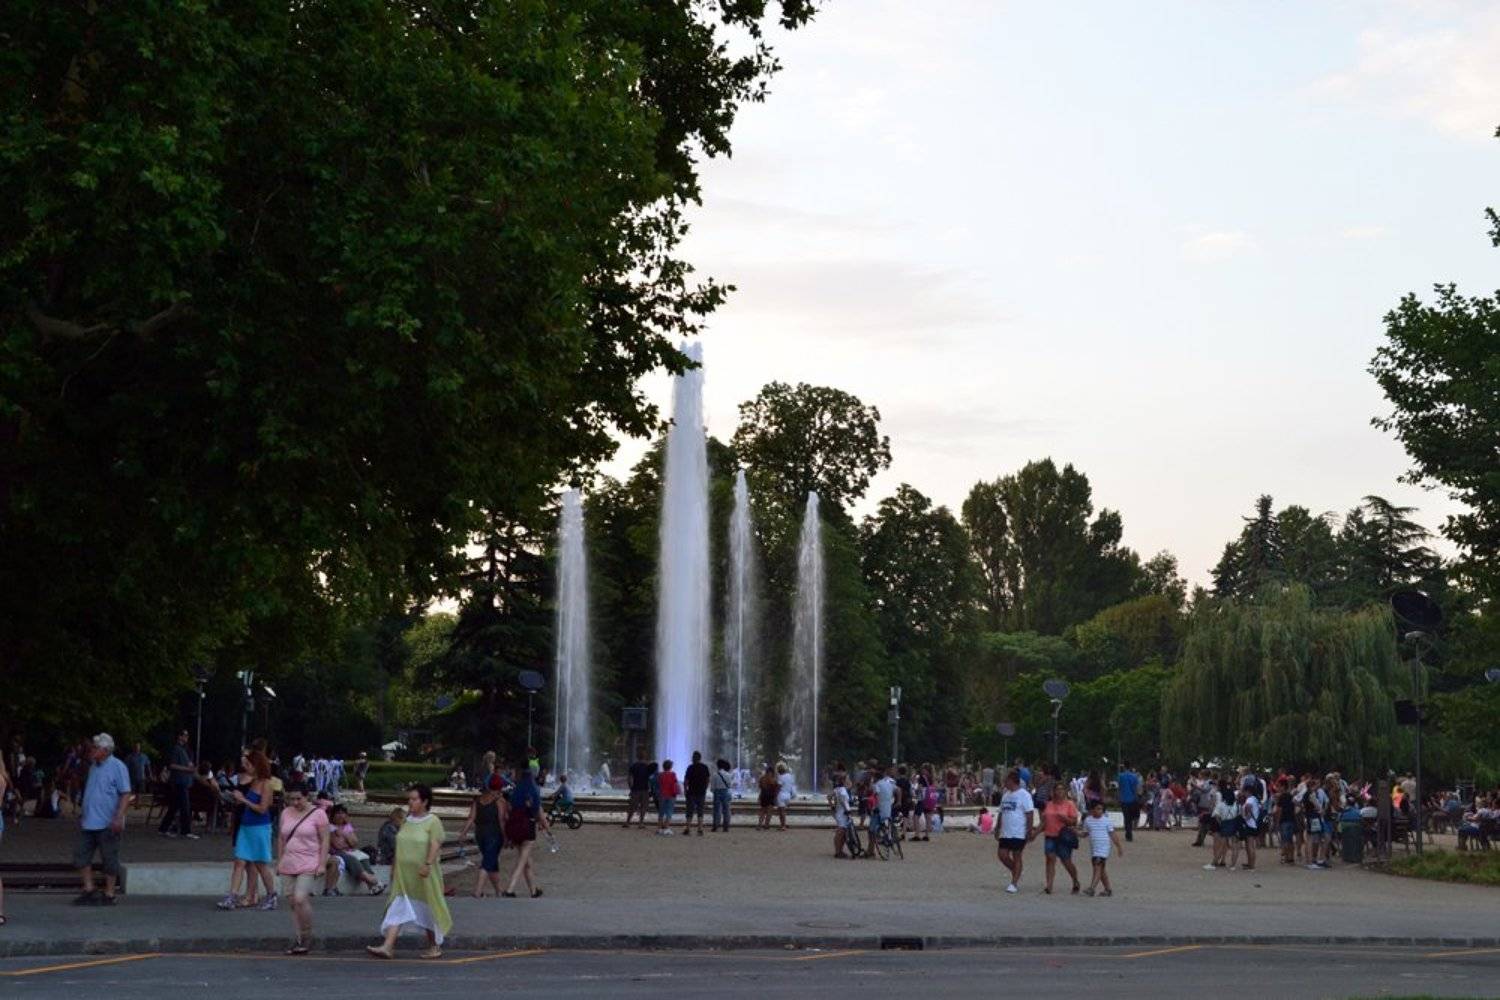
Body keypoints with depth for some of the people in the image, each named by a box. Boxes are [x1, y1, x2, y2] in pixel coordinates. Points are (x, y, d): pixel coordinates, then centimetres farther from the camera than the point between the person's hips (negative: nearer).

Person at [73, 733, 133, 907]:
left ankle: (109, 895, 9)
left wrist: (119, 817, -22)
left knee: (109, 860, 1)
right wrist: (83, 813, 23)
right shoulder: (93, 767, 13)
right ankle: (89, 890, 14)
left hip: (107, 824, -8)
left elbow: (126, 794, -14)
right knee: (81, 856, 5)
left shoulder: (117, 767, -11)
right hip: (89, 822, 8)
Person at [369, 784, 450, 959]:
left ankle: (435, 946, 23)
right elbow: (400, 845, 17)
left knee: (427, 909, 7)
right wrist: (394, 867, 17)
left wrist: (428, 864, -30)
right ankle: (387, 947, -12)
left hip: (423, 874, -5)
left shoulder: (433, 822, -8)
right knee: (397, 908, -4)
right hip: (404, 874, 5)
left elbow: (435, 845, -18)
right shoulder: (407, 821, 11)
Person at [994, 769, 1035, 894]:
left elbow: (1030, 814, -13)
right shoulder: (1006, 795, 14)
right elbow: (1001, 813, 21)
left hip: (1019, 833, -7)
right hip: (1005, 832, 7)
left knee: (1016, 857, -1)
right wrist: (998, 829, 18)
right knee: (1002, 854, 2)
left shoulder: (1024, 795, -10)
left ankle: (1014, 883, 4)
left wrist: (1030, 832, -16)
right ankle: (1016, 874, 24)